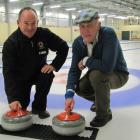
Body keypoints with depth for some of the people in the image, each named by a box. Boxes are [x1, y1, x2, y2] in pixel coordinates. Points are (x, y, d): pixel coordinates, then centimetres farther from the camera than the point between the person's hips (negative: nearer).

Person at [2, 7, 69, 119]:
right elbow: (8, 73, -31)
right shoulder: (11, 43, -27)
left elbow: (63, 47, -9)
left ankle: (39, 107, -8)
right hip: (20, 77, -2)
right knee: (20, 107, -9)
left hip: (39, 71, 2)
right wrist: (13, 98, -39)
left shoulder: (44, 34, -20)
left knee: (48, 75, -30)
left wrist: (54, 65, -23)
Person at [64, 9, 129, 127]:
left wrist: (86, 61, -26)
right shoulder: (78, 43, -14)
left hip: (118, 74, -6)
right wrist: (69, 94, -30)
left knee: (97, 74, -34)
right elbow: (74, 70, -15)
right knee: (80, 88, -14)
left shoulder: (109, 34, -33)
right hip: (97, 74, 6)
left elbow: (107, 67, -43)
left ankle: (104, 113, -9)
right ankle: (101, 100, 21)